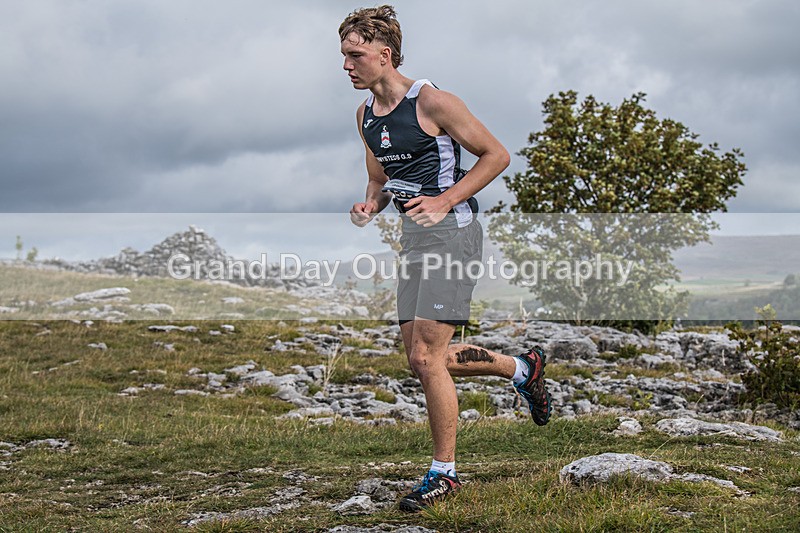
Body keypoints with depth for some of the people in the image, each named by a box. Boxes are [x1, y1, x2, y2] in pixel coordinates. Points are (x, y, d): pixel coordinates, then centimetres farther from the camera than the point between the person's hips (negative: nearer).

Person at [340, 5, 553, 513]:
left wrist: (446, 200, -16)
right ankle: (523, 367, 33)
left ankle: (445, 471, 5)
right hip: (414, 237, 9)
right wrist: (371, 205, 0)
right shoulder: (366, 114, 10)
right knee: (423, 357, 12)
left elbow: (497, 154, -9)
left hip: (450, 230, -9)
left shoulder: (431, 102, -13)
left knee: (426, 358, -10)